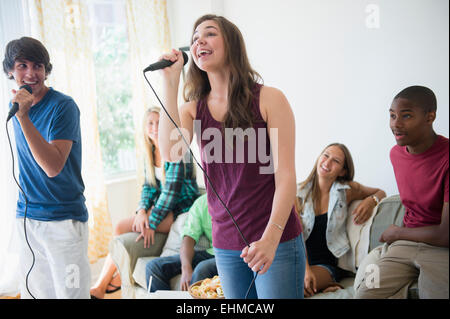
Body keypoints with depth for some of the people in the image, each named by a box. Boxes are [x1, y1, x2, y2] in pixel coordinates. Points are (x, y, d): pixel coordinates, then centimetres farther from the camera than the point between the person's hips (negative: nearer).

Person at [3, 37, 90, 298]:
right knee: (33, 293, 14)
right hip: (26, 217, 6)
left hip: (63, 220, -6)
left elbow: (53, 167, -25)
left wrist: (23, 117, -29)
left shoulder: (63, 106, -13)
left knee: (70, 293, 0)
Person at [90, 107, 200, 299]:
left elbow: (172, 190, -20)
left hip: (182, 209, -7)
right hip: (163, 207, 7)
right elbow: (149, 186, 8)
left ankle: (101, 286, -5)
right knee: (120, 228, -12)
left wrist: (152, 223, -23)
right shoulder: (152, 152, 9)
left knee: (122, 228, -18)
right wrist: (142, 211, -12)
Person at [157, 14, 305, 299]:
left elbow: (286, 175, -9)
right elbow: (171, 152, -14)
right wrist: (170, 82, -9)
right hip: (225, 244, 4)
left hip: (276, 241, -3)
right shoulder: (193, 109, 7)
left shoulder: (269, 99, -5)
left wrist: (271, 238, -20)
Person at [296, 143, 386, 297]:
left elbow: (380, 192, 19)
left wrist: (371, 201, -6)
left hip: (329, 264, -2)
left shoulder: (347, 189, 1)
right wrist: (305, 269, -21)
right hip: (300, 261, 2)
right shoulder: (300, 192, -1)